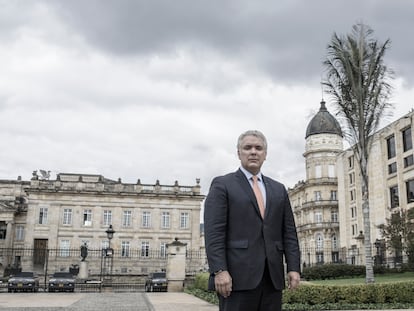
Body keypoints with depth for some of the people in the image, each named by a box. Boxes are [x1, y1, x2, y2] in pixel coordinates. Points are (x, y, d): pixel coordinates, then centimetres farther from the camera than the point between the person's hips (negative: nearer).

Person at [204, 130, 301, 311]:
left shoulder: (278, 189, 18)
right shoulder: (222, 184, 3)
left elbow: (289, 232, 14)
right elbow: (214, 232, -6)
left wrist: (294, 268, 3)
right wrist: (219, 271, -15)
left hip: (272, 276, 5)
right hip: (237, 275, -4)